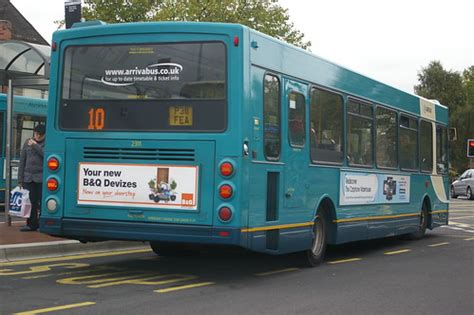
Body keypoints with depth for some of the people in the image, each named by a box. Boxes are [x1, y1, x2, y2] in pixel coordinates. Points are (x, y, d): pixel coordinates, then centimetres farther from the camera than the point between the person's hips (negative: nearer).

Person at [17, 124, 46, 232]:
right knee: (30, 201, 5)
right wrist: (20, 179, 9)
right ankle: (31, 224, 12)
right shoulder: (27, 142, 12)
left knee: (42, 202, -2)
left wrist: (35, 146, -13)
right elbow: (22, 161, 12)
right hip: (28, 177, 3)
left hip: (41, 178, -3)